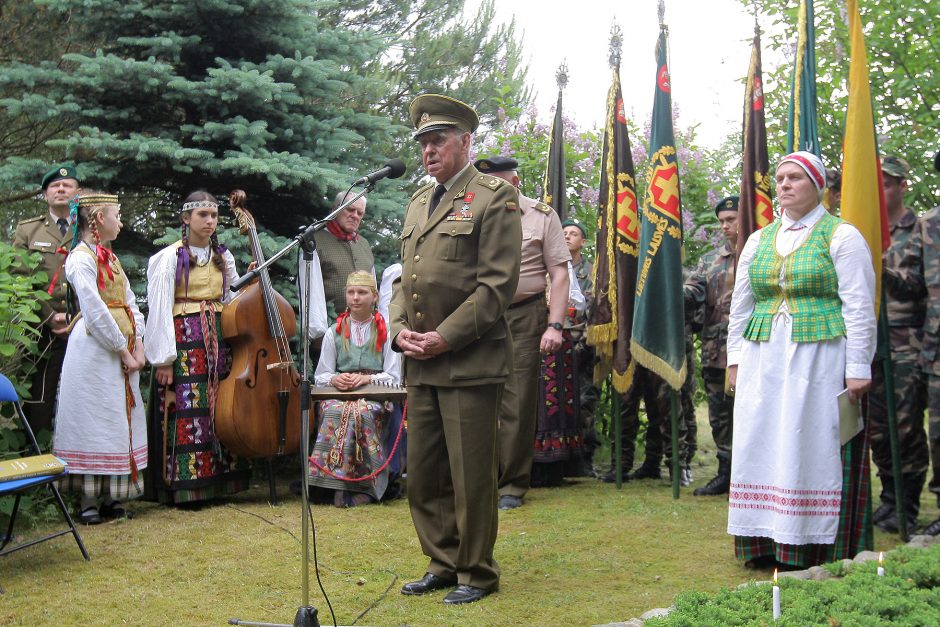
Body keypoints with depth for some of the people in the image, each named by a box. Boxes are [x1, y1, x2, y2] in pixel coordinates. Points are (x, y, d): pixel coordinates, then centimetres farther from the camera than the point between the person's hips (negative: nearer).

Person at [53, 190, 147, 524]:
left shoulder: (110, 257, 16)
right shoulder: (81, 258, -11)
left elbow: (131, 304, 13)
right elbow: (96, 312, -17)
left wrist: (137, 346, 0)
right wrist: (123, 352, -14)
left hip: (121, 350, 9)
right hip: (94, 350, -8)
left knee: (121, 420, 10)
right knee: (94, 419, -3)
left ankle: (111, 496, 19)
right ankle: (89, 501, 4)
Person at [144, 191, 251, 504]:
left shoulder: (223, 257, 13)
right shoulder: (170, 257, -3)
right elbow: (159, 309, -8)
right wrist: (164, 359, -12)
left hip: (218, 340, 5)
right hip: (184, 338, -5)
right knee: (188, 411, -7)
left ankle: (220, 480, 13)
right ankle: (186, 486, -1)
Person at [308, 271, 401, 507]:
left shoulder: (385, 332, 14)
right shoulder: (334, 333, 20)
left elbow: (394, 377, 5)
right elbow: (320, 376, 14)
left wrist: (366, 378, -14)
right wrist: (335, 379, -9)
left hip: (375, 397, -1)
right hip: (338, 396, 2)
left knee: (362, 412, -37)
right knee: (336, 412, -35)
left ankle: (362, 484, -33)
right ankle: (338, 482, -36)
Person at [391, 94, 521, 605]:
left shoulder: (494, 198, -5)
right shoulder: (418, 203, 18)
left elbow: (498, 284, -12)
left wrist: (445, 337, -16)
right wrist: (400, 329, 2)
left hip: (470, 363, -7)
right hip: (421, 365, 7)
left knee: (471, 476, 1)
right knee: (423, 475, 13)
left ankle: (477, 572, 17)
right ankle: (444, 563, 28)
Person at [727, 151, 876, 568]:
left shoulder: (842, 236, 0)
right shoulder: (758, 240, 15)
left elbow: (859, 307, -4)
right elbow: (740, 306, 19)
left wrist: (858, 368, -9)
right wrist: (735, 359, 13)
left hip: (820, 360, -5)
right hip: (762, 362, 5)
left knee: (815, 449, -3)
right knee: (763, 449, 4)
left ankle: (816, 546, 4)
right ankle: (766, 542, 12)